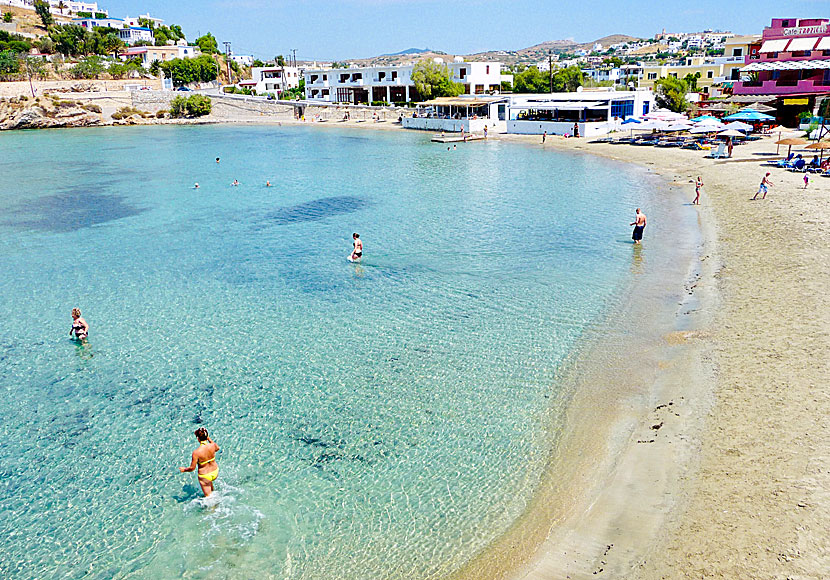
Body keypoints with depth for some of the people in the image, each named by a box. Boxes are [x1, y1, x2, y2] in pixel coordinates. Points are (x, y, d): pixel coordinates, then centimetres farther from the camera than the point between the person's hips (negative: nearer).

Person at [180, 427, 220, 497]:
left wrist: (184, 469, 2)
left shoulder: (196, 452, -28)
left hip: (204, 476, -4)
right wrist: (209, 439, 11)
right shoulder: (213, 445, -19)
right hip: (215, 472, 5)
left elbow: (192, 468, -18)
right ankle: (213, 492, 55)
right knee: (209, 481, 40)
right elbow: (217, 448, 8)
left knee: (208, 496, 17)